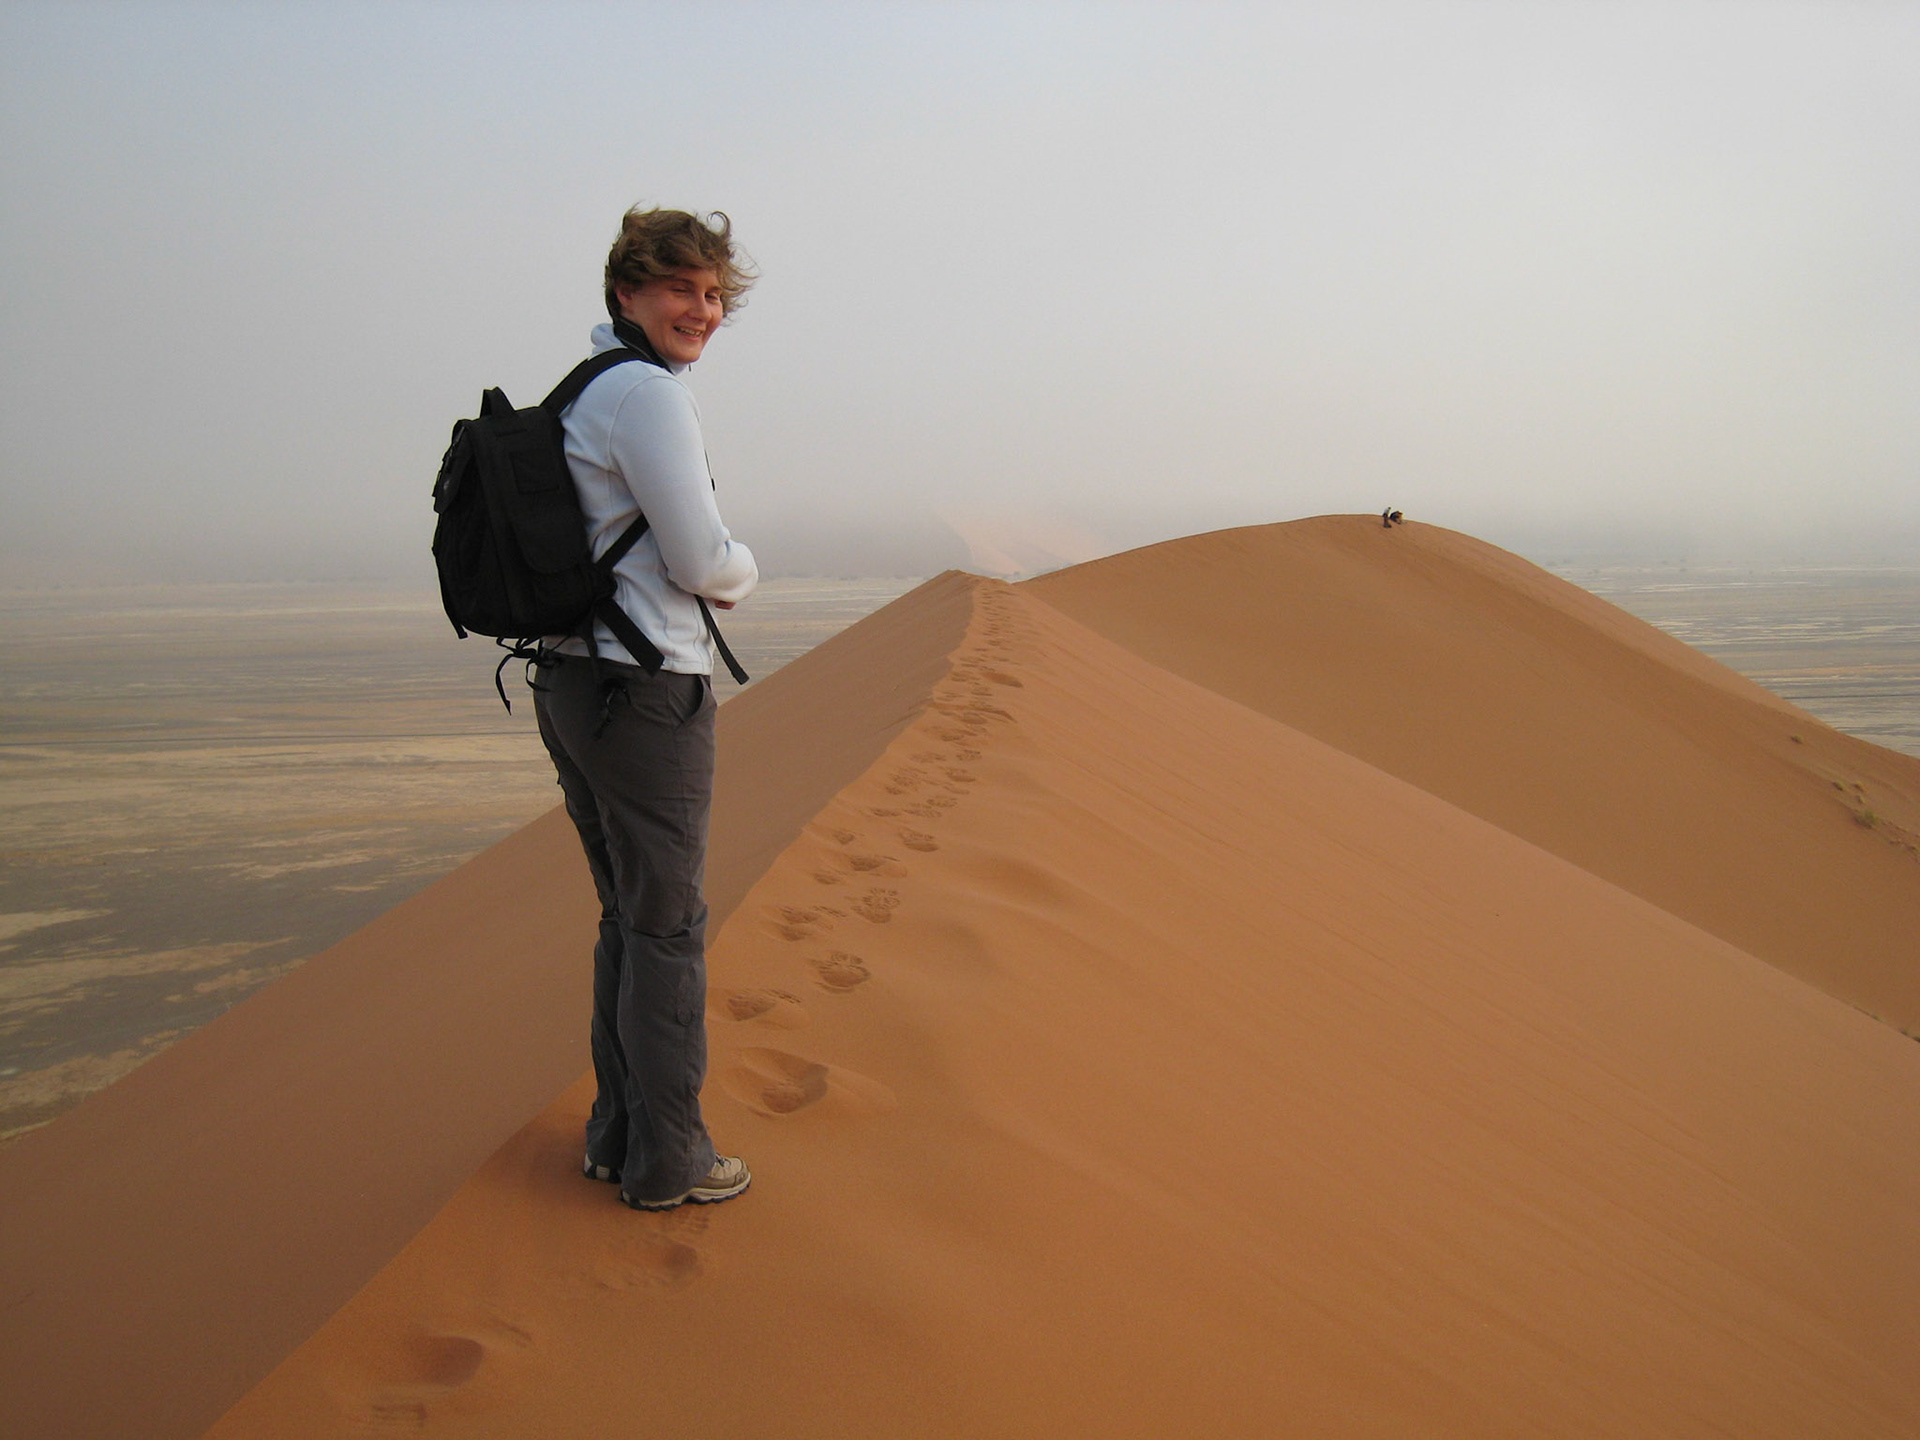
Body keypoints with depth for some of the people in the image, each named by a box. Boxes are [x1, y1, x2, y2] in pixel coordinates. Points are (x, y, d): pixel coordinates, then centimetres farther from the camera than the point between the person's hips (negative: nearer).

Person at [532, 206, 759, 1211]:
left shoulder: (577, 393, 16)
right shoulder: (648, 393, -14)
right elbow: (699, 561, -16)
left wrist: (712, 571, 9)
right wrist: (743, 570, 6)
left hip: (568, 681, 10)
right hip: (646, 693, -10)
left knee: (627, 916, 18)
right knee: (668, 927, 1)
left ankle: (617, 1135, 29)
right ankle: (667, 1161, 13)